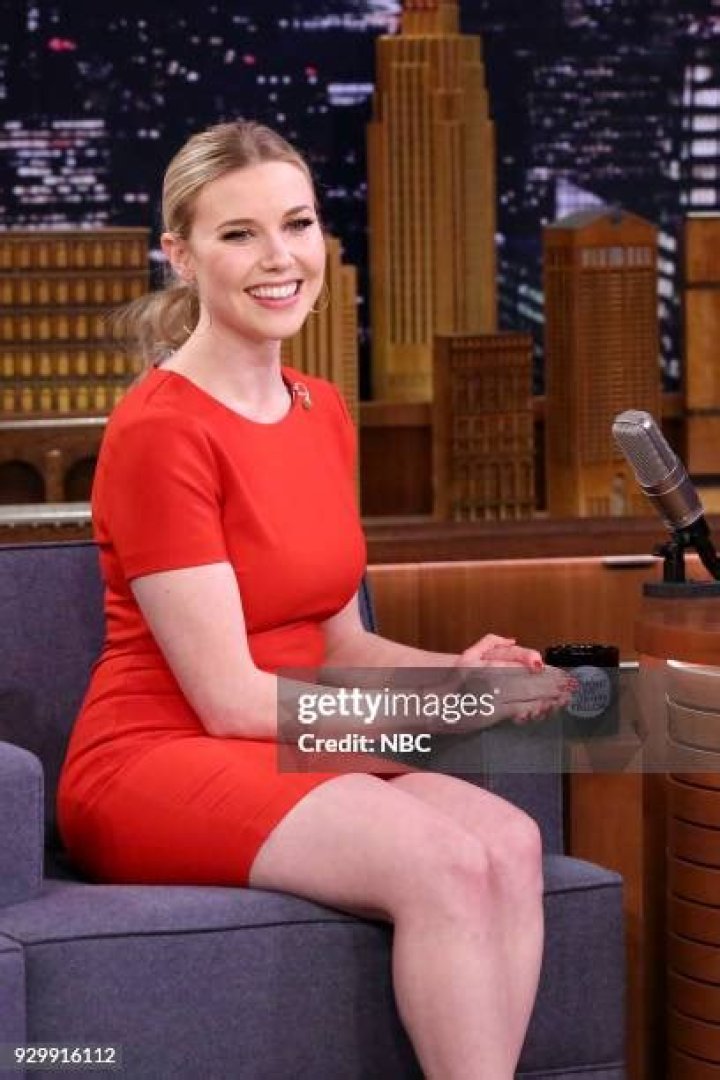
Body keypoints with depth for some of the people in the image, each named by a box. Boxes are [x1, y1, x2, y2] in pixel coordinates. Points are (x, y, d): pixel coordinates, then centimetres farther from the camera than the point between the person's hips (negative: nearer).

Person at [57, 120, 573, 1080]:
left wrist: (457, 670, -5)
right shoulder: (159, 431, -13)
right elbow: (229, 699, -15)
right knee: (444, 862, -30)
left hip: (286, 759, 7)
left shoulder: (322, 413, 11)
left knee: (510, 843, -23)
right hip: (155, 760, -7)